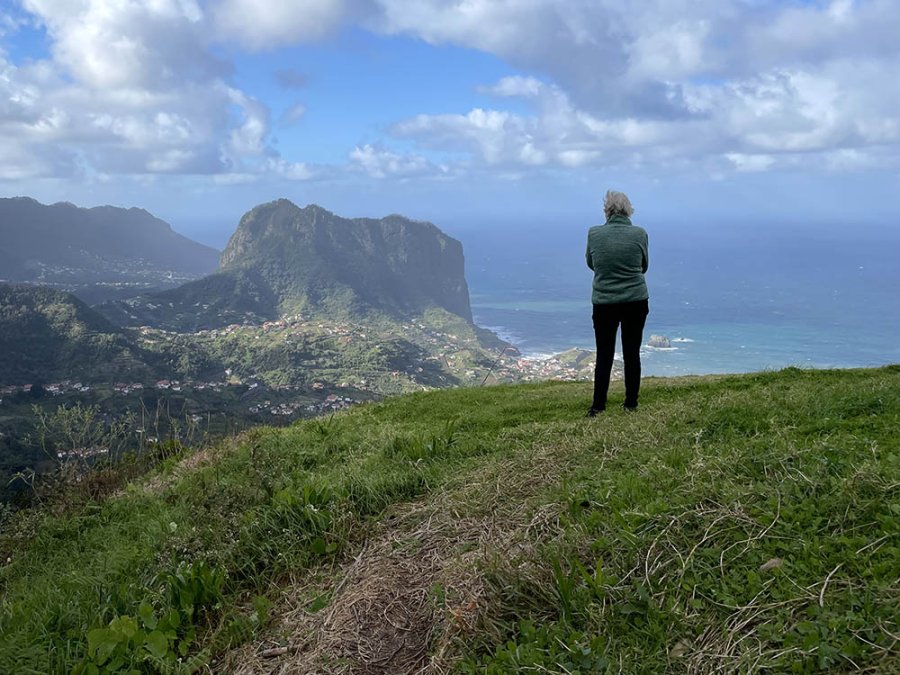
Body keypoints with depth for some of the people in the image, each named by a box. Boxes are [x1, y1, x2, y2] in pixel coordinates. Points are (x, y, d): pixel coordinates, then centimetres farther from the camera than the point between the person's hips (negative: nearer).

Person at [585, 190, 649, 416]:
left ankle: (597, 406, 9)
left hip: (603, 302, 0)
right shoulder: (639, 234, -5)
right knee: (632, 353, 10)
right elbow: (643, 266, 9)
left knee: (604, 355, 8)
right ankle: (631, 404, 18)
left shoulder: (594, 233, -6)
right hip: (636, 302, 0)